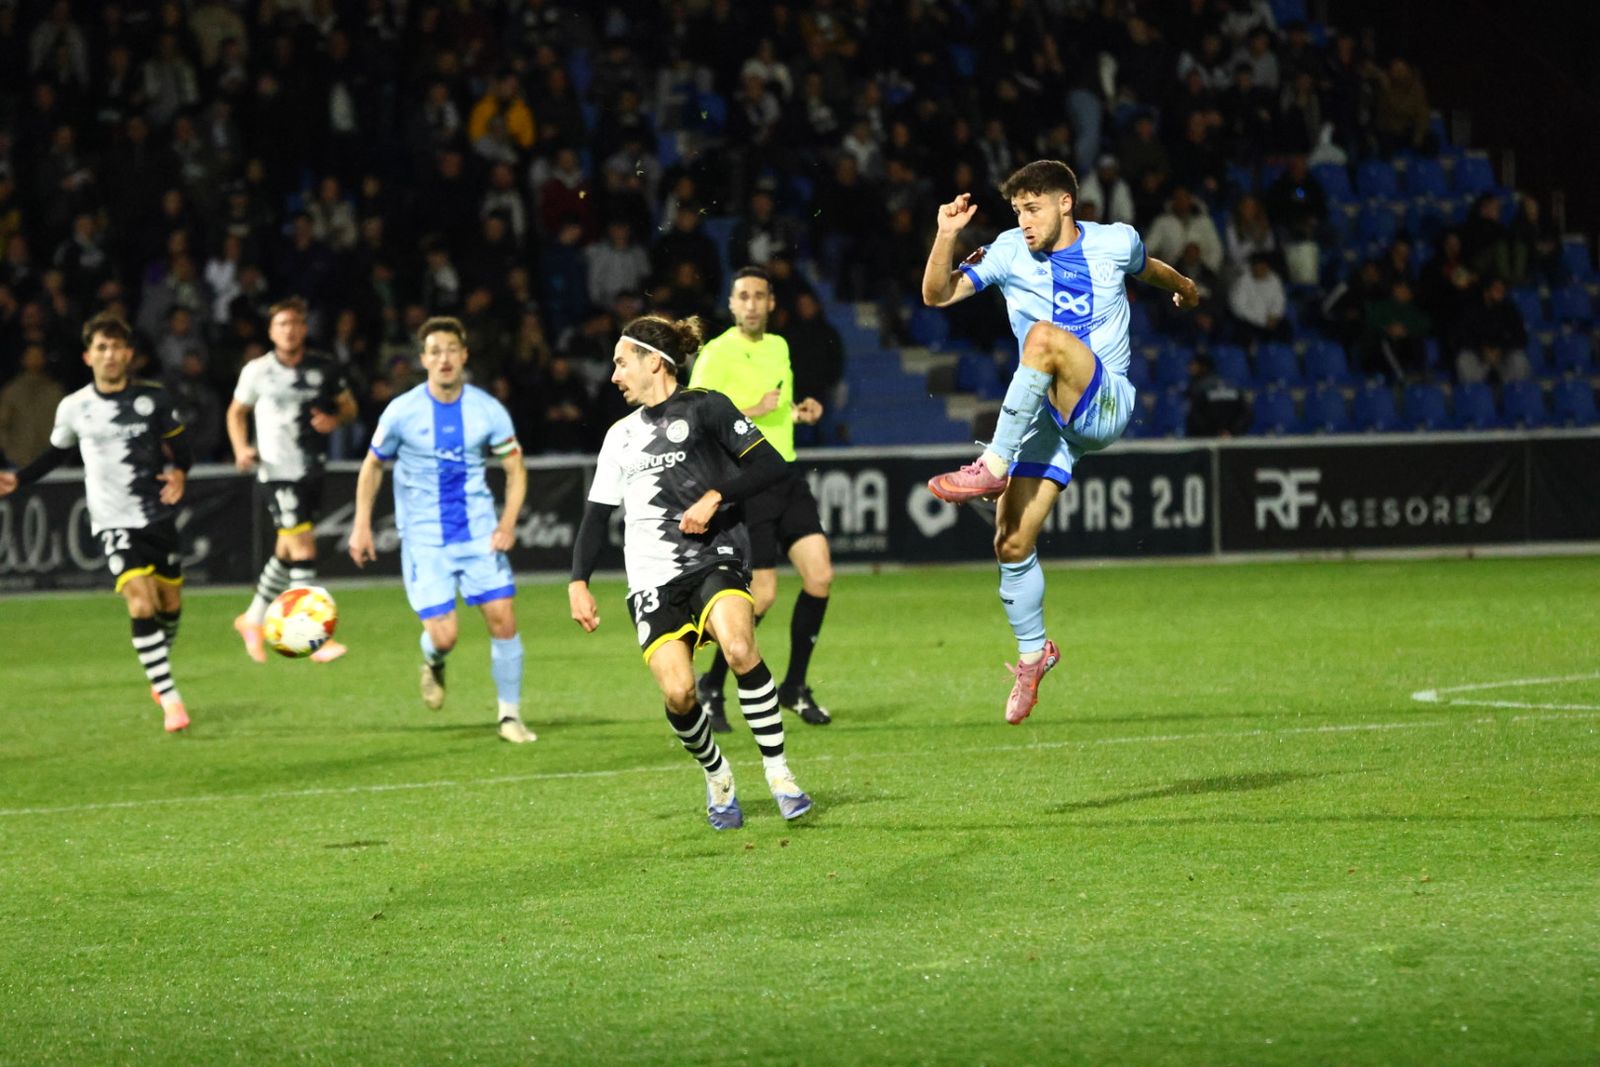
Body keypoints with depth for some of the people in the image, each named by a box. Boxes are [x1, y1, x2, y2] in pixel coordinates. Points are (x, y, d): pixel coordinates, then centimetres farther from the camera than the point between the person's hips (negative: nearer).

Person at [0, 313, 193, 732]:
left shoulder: (154, 398, -2)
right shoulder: (73, 408, -1)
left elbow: (179, 446, 6)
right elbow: (57, 454, 15)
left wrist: (178, 473, -14)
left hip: (158, 514, 2)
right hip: (113, 521, -2)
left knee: (170, 600, 10)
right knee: (141, 601, -18)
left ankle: (157, 672, 40)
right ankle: (169, 698, -17)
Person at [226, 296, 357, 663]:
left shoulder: (325, 368, 3)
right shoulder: (256, 371, -1)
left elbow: (348, 406, 15)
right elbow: (237, 412, 13)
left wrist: (335, 420, -8)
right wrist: (241, 449, -3)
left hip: (312, 469, 4)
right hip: (277, 471, -4)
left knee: (286, 551, 14)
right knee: (303, 548, -15)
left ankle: (253, 619, 34)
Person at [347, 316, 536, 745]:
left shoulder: (488, 410, -4)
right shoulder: (402, 412, -7)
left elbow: (515, 468, 7)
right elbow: (372, 465, 8)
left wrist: (508, 522, -7)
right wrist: (362, 526, 3)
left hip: (479, 532, 2)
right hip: (423, 539, -2)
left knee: (503, 619, -7)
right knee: (444, 636, -10)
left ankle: (510, 715, 8)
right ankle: (433, 663, 29)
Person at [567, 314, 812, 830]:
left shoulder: (704, 408, 4)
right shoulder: (620, 435, 21)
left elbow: (772, 466, -3)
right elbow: (597, 513, 25)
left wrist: (715, 497, -12)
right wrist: (578, 582, 14)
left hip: (715, 560, -4)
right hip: (652, 579, 4)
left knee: (739, 648, -32)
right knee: (677, 692, -17)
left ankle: (779, 774, -19)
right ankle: (718, 780, 10)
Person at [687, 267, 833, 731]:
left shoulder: (779, 346, 14)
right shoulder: (716, 355, -10)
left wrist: (800, 411, 8)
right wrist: (753, 411, -22)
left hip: (788, 475, 7)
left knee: (820, 575, -5)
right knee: (762, 596, -8)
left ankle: (794, 687, 10)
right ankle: (711, 687, 12)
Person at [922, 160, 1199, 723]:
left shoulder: (1115, 242, 3)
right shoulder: (1011, 251, 4)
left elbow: (1148, 269, 27)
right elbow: (937, 295, -1)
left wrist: (1184, 288, 47)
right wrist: (946, 235, -17)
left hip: (1106, 403, -3)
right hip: (1045, 415, 3)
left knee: (1044, 335, -33)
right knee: (1012, 545, -5)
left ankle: (992, 466, -37)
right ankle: (1032, 652, 18)